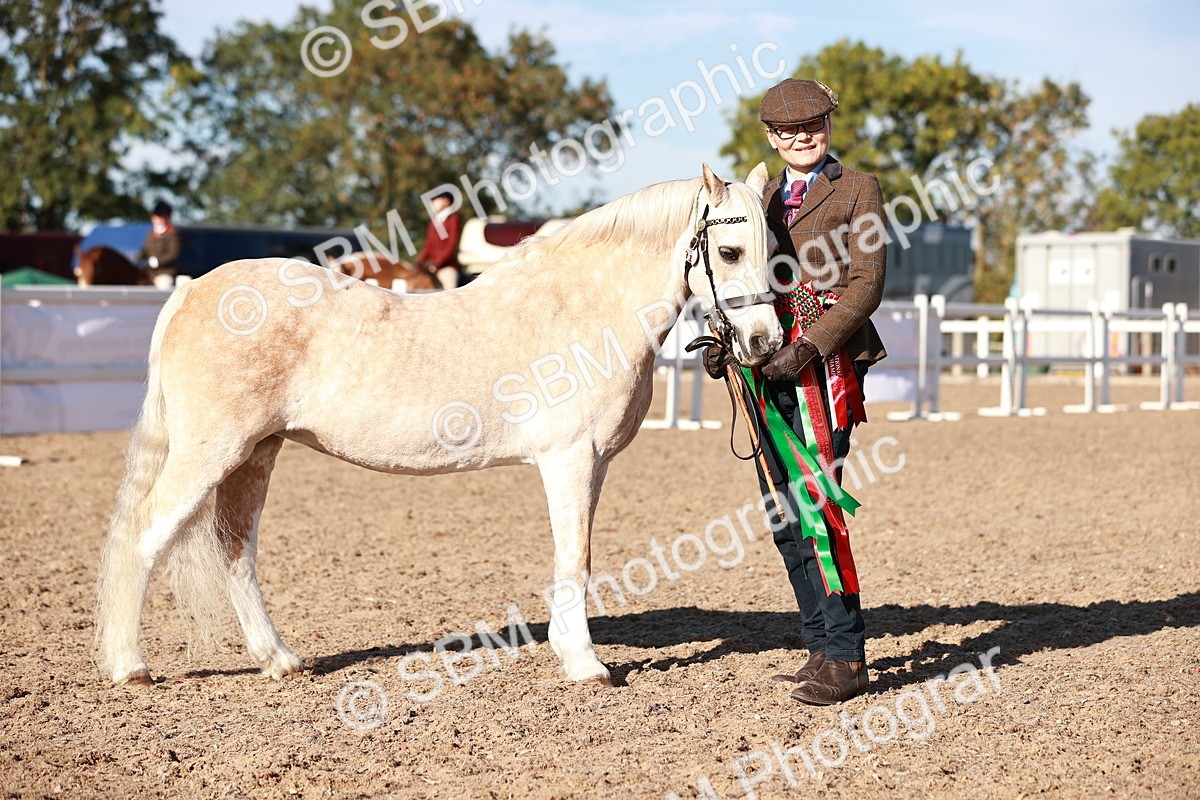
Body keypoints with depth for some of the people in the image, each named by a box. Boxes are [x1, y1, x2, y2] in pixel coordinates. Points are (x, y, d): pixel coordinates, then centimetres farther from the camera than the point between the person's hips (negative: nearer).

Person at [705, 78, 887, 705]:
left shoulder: (856, 190, 2)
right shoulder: (765, 199, 21)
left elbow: (866, 285, -7)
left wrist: (808, 347, -18)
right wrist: (726, 342, 5)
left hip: (823, 365, -7)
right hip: (769, 369, 7)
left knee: (816, 505, -13)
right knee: (783, 515, 7)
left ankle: (846, 657, -7)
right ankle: (823, 647, 17)